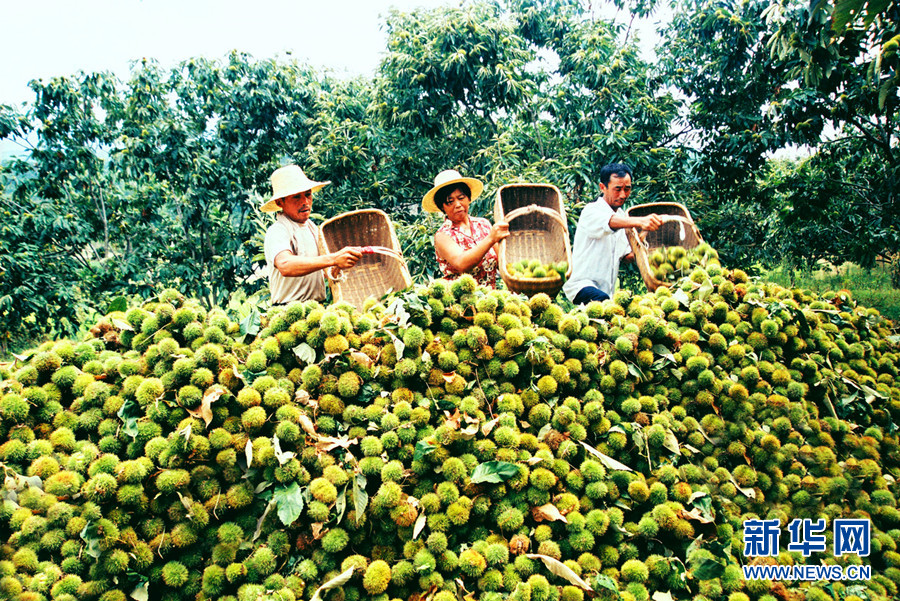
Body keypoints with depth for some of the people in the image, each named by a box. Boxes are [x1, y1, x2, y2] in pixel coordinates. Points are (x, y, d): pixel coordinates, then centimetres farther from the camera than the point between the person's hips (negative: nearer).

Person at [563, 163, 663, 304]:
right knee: (602, 299, -37)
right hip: (581, 283, -9)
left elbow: (625, 254, 23)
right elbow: (610, 222, -34)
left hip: (607, 289, 9)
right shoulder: (591, 212, -10)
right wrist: (640, 221, -53)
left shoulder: (622, 216, 16)